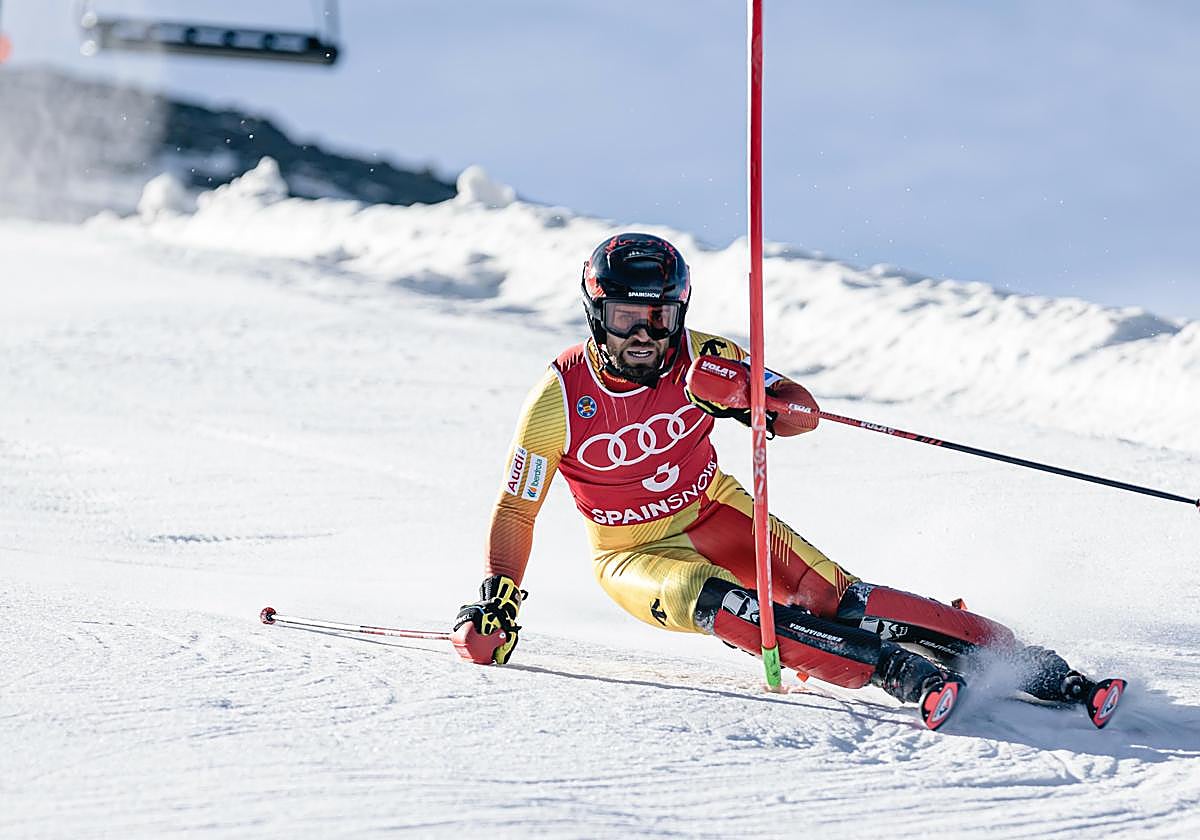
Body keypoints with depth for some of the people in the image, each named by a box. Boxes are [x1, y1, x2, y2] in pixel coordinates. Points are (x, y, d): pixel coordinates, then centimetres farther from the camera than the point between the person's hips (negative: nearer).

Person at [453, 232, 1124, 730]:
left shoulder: (699, 359, -12)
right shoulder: (560, 400, -17)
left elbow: (805, 411, -14)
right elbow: (516, 511, -8)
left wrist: (753, 402, -35)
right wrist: (497, 601, -19)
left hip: (715, 515, 2)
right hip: (636, 554, -2)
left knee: (831, 596, -17)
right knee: (720, 604, -34)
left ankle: (1035, 667, -21)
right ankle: (903, 673, -45)